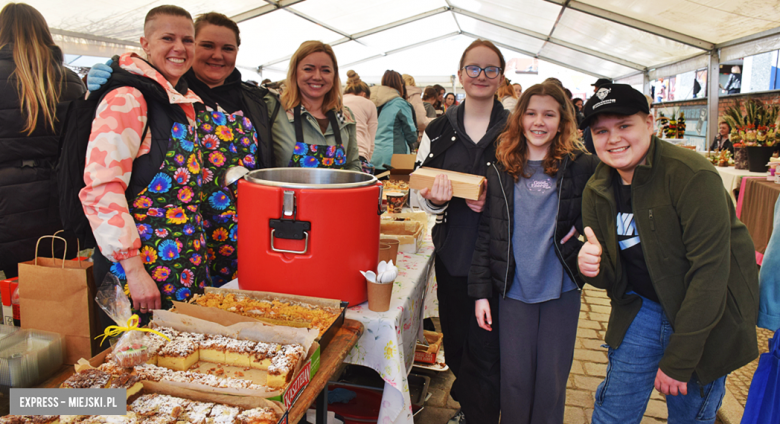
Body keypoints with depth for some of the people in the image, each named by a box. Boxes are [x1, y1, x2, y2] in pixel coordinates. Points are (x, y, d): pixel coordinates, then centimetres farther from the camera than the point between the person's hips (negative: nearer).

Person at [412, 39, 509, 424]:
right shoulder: (439, 129, 7)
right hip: (452, 252, 3)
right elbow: (419, 187, 9)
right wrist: (433, 198, -14)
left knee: (485, 352, 0)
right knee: (455, 341, 17)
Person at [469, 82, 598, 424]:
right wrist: (481, 291, -2)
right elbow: (486, 233, 1)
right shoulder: (500, 169, 0)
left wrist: (580, 229, -10)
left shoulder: (581, 167, -3)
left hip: (561, 291, 0)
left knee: (552, 381, 11)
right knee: (515, 379, 9)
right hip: (514, 291, 1)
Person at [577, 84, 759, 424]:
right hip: (642, 309, 4)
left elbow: (710, 271, -24)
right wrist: (594, 267, -23)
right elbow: (617, 278, 2)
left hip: (706, 318, -4)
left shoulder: (691, 175, -22)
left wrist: (678, 359, -22)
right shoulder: (597, 191, -3)